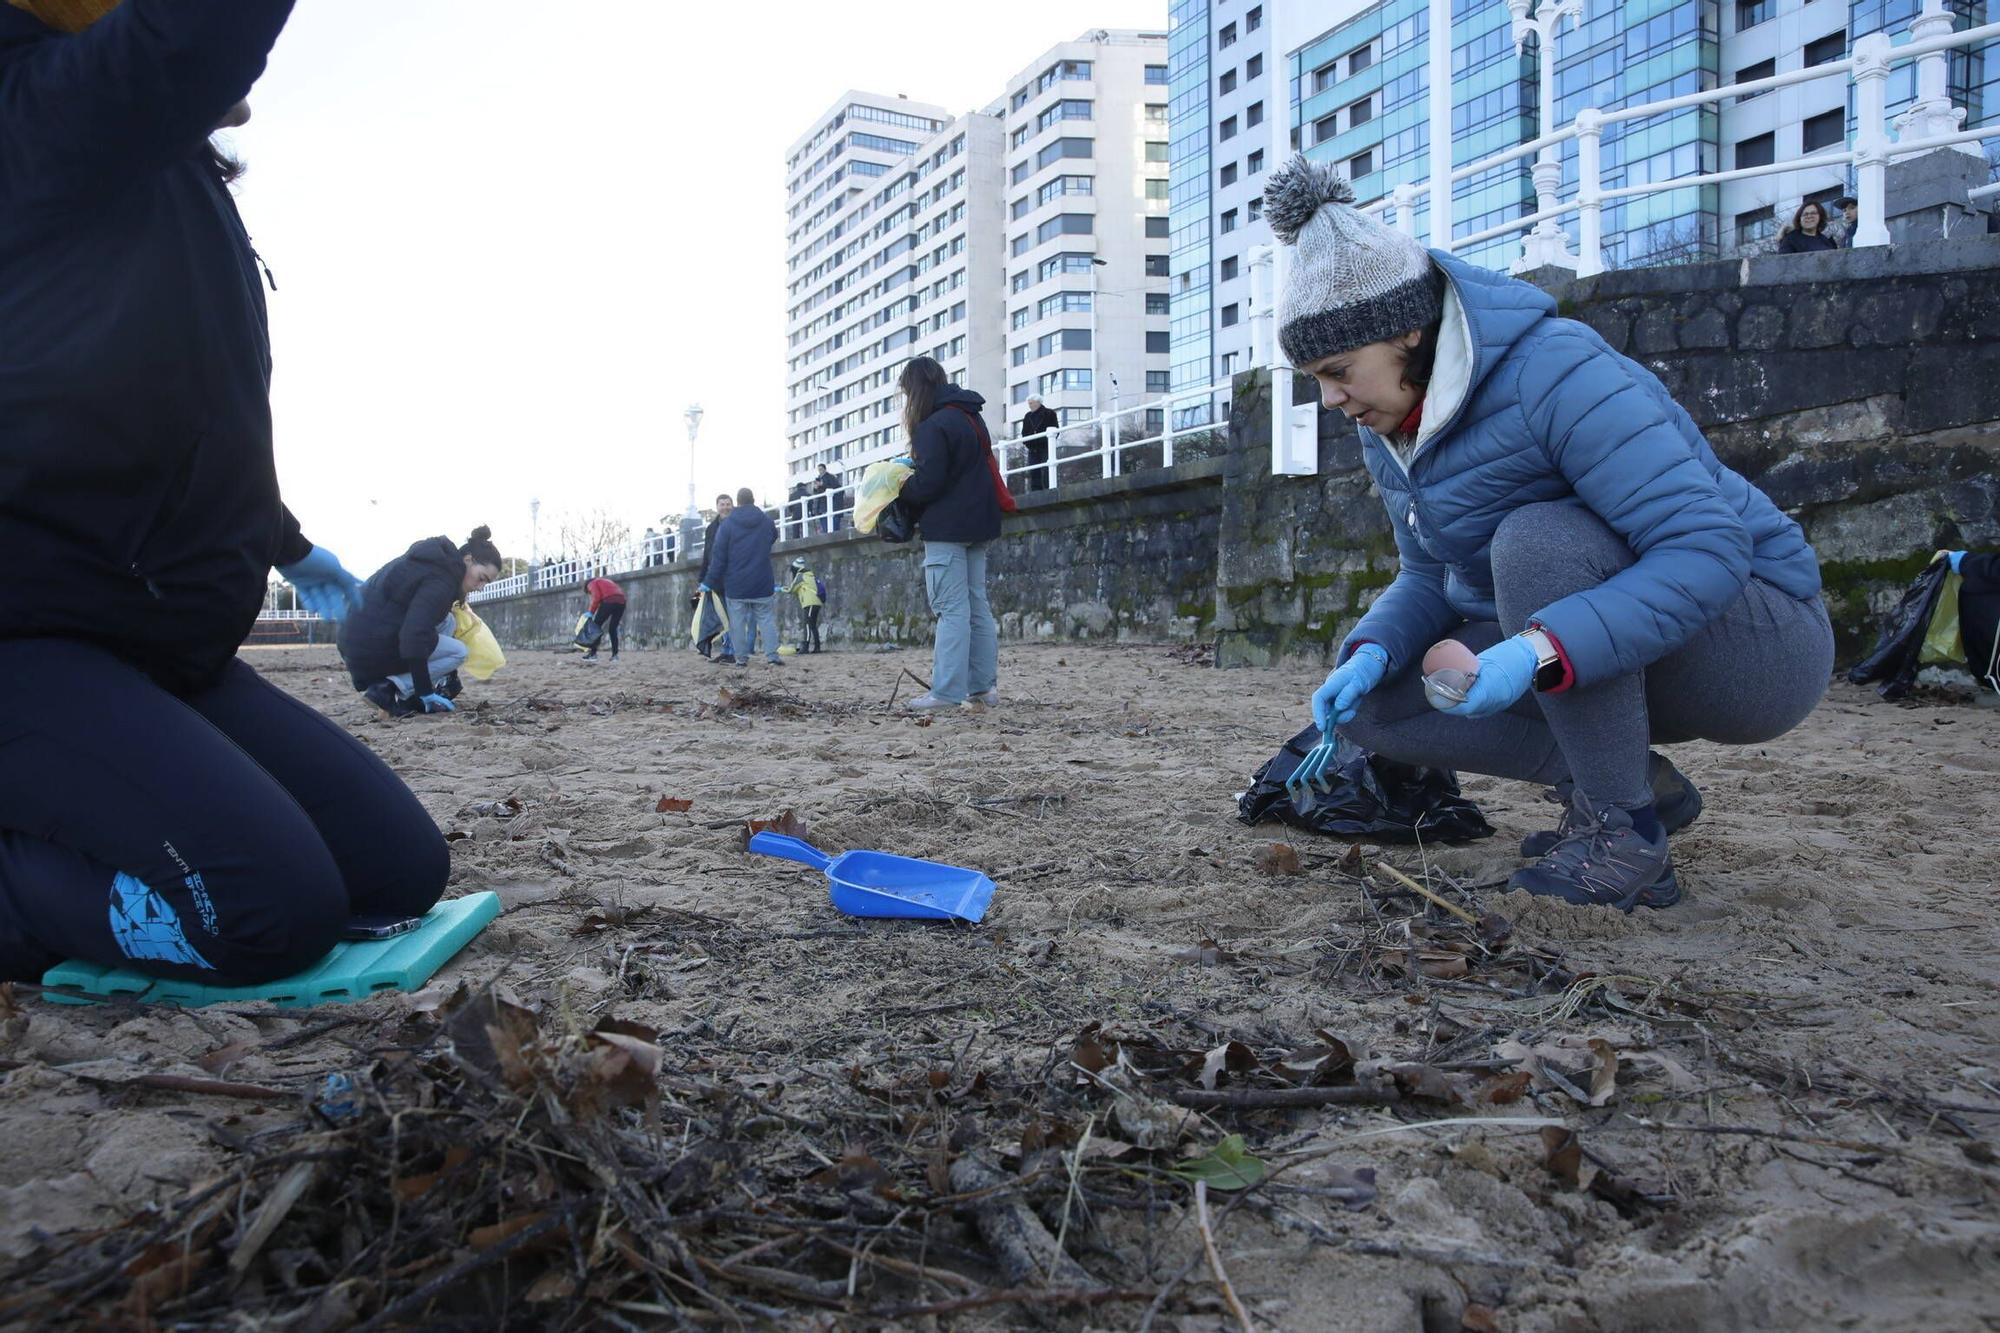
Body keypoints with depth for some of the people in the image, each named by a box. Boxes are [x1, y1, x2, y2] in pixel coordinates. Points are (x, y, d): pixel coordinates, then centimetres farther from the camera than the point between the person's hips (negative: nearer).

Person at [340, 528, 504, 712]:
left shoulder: (437, 559, 12)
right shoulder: (441, 580, -18)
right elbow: (414, 636, -27)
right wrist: (425, 692, -22)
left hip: (357, 639, 9)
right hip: (373, 649, -9)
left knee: (446, 621, 16)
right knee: (457, 652, 0)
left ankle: (411, 695, 9)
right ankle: (387, 690, -11)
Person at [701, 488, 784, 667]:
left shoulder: (727, 524, -6)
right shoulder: (767, 521, 1)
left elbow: (719, 556, -6)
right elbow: (773, 539, 21)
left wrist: (710, 582, -1)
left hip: (736, 584, -1)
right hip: (762, 584, 1)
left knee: (738, 622, 4)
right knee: (767, 618, 5)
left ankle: (741, 657, 3)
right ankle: (772, 654, -6)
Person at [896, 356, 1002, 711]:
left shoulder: (934, 426, -14)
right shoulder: (971, 418, 15)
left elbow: (928, 483, -19)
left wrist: (900, 491, 0)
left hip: (947, 528, -9)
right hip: (977, 523, 9)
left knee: (952, 609, -8)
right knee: (977, 606, 10)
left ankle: (947, 691, -7)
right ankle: (984, 685, 14)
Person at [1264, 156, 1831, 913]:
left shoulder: (1556, 372, -26)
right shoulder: (1387, 431, -1)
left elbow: (1708, 547, -31)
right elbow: (1427, 576, 7)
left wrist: (1542, 650, -42)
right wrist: (1371, 652, -14)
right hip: (1559, 648, 7)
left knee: (1535, 537, -35)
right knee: (1371, 703, -7)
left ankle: (1625, 838, -22)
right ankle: (1635, 779, 2)